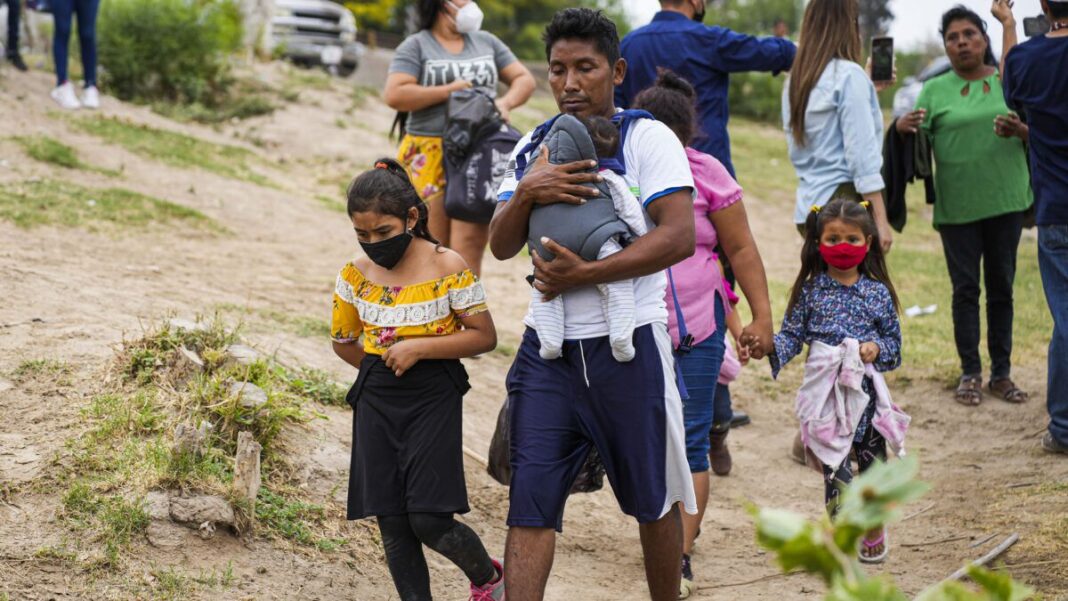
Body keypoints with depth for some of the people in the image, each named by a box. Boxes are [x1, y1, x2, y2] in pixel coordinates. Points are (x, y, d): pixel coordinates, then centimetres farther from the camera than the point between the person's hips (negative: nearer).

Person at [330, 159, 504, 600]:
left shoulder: (448, 268, -11)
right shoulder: (354, 276, 1)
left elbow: (484, 336, -10)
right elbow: (343, 342, 16)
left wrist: (418, 348, -18)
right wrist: (385, 371, 9)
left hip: (434, 401, -4)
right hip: (376, 403, 4)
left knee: (428, 519, -9)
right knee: (391, 522, 3)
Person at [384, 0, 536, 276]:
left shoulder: (486, 42, 16)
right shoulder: (416, 46, 2)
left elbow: (524, 79, 15)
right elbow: (394, 95, -11)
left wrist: (505, 102, -6)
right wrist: (449, 90, -9)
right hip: (429, 158, -3)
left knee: (469, 247, -8)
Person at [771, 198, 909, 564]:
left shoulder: (878, 293, 4)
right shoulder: (810, 291, 2)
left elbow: (893, 339, 10)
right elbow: (792, 334, 3)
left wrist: (877, 349, -11)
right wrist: (771, 347, -16)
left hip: (866, 392, 1)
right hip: (825, 394, -1)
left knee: (873, 462, 10)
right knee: (835, 469, -3)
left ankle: (874, 530, 30)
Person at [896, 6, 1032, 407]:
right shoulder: (935, 90, 3)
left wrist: (1021, 129, -16)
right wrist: (902, 127, -23)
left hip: (1005, 201, 1)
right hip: (957, 205, -1)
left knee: (1001, 287, 8)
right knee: (965, 289, 3)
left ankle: (1001, 373, 15)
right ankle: (970, 373, 11)